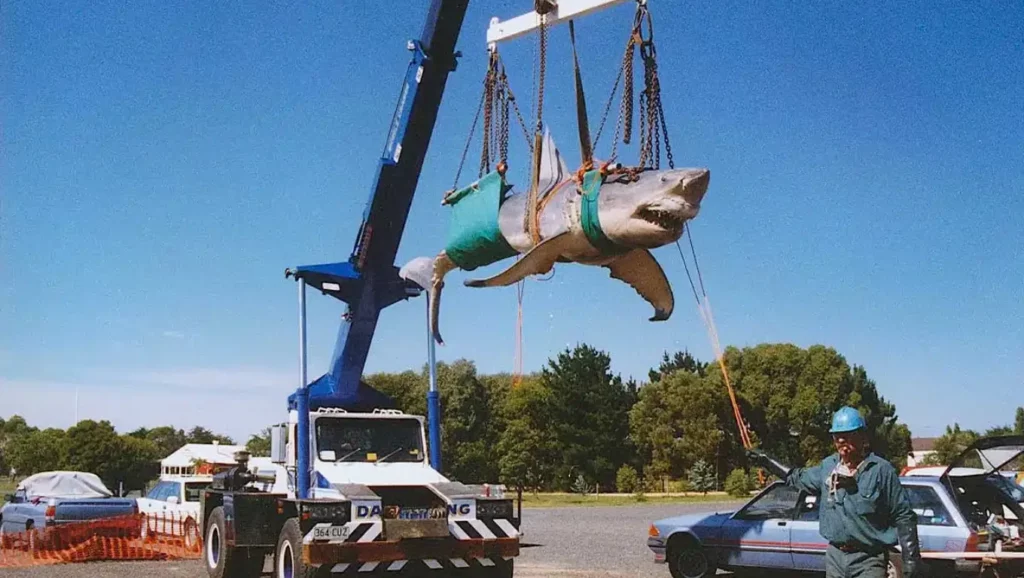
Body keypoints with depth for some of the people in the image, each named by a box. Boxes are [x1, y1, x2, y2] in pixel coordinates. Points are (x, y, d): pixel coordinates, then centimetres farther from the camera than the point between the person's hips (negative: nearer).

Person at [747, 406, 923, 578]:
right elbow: (799, 478, 28)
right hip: (834, 555, 6)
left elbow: (903, 517, -7)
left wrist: (912, 560, -10)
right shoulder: (828, 466, 7)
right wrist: (767, 462, 28)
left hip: (868, 560, -6)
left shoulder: (881, 470, -10)